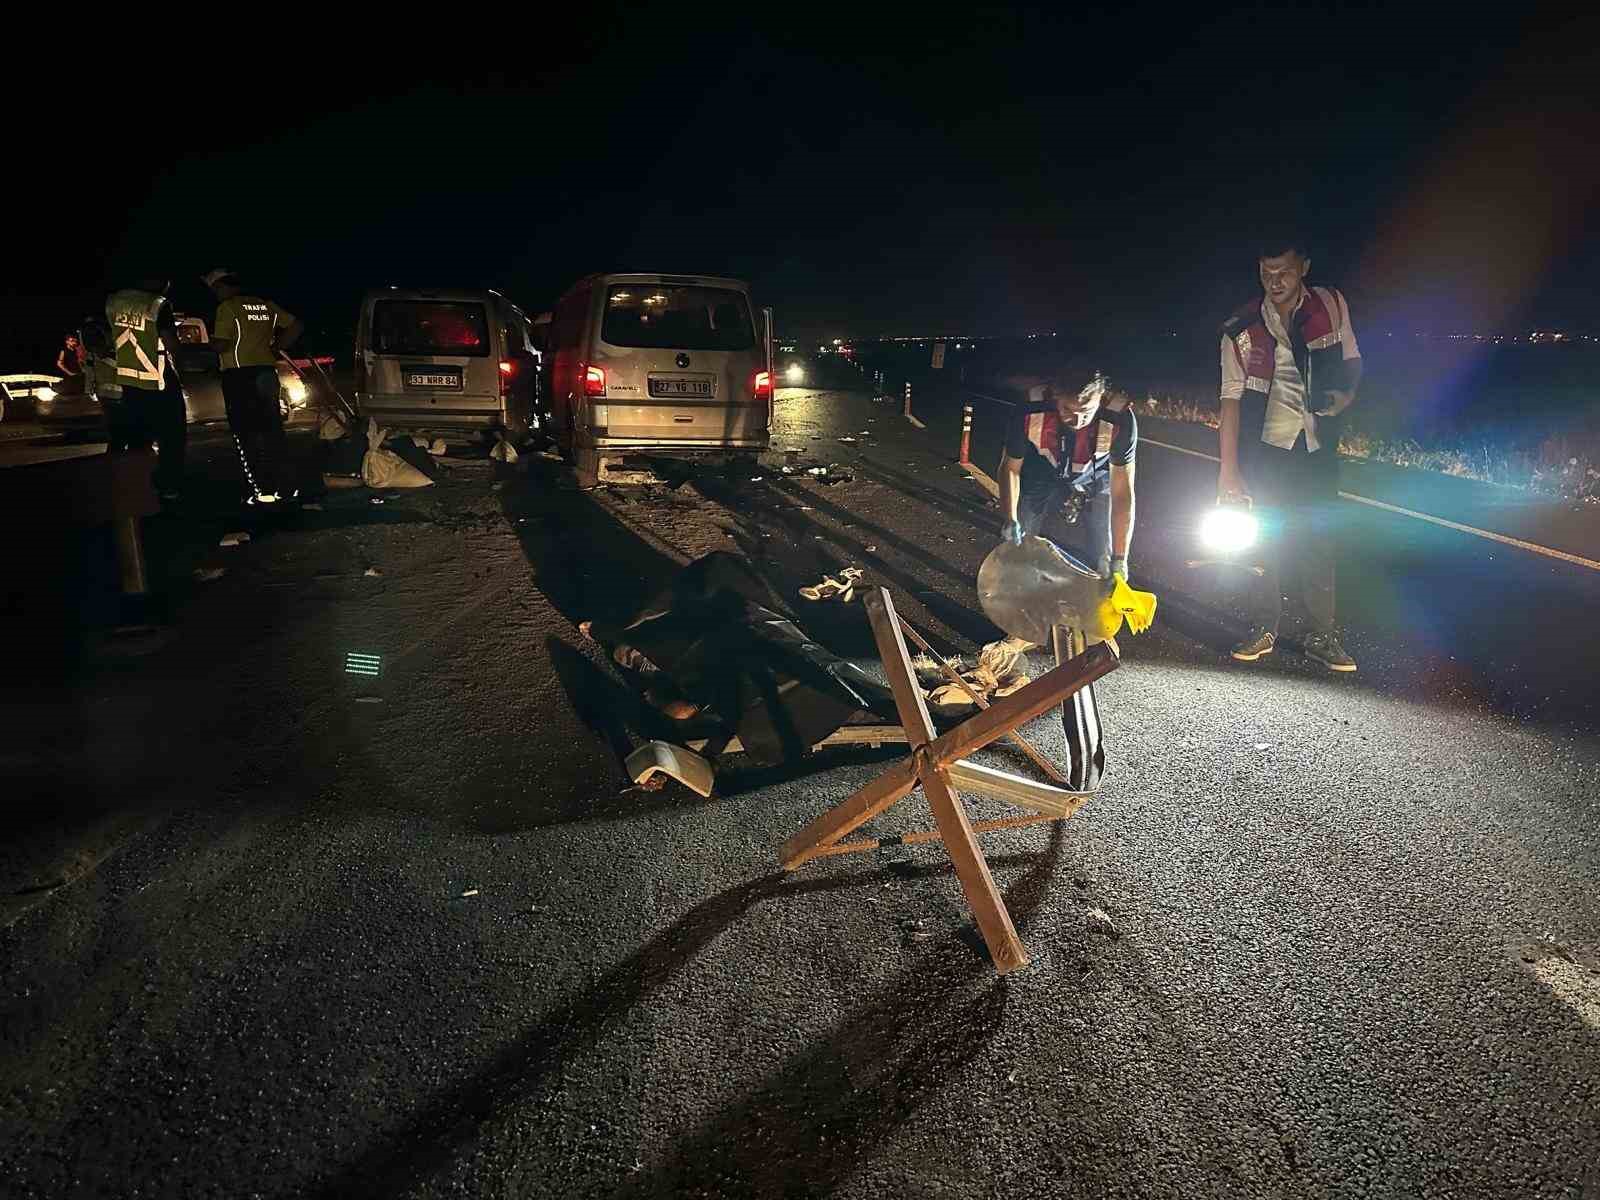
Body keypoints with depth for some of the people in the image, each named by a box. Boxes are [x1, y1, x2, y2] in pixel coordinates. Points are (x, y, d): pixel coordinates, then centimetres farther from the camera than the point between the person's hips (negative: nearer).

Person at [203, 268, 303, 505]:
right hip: (267, 372, 6)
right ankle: (286, 486, 11)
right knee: (272, 430, 10)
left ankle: (262, 490, -6)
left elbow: (221, 344, -15)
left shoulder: (227, 308, -8)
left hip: (240, 375, -6)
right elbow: (296, 325, 15)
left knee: (247, 434, -3)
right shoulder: (266, 305, 11)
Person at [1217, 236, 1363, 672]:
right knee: (1266, 537, 4)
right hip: (1267, 446, -1)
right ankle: (1263, 628, 17)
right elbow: (1232, 399, -11)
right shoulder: (1241, 329, -9)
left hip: (1318, 446, 1)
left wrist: (1347, 393, -12)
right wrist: (1228, 471, -16)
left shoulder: (1331, 306, -3)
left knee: (1319, 538, 4)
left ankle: (1322, 635, 14)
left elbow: (1352, 359, 12)